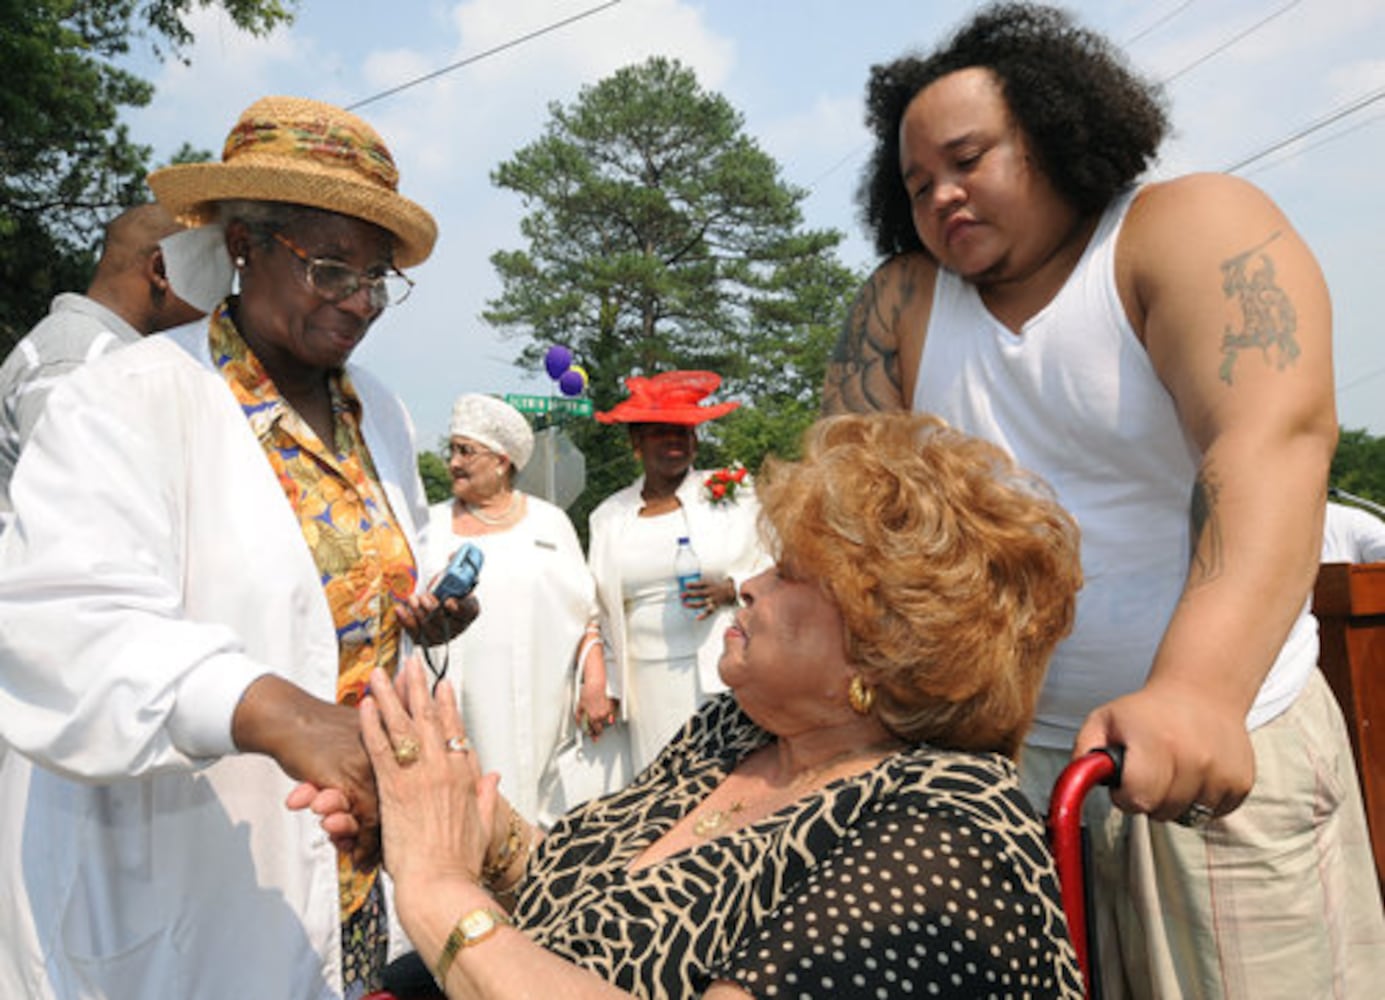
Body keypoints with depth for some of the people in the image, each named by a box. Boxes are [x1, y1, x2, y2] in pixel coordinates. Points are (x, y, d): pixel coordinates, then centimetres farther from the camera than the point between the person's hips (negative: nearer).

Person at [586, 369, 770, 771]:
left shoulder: (733, 494, 6)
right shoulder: (609, 516, 13)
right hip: (651, 686, 2)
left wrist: (731, 590, -12)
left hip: (728, 673, -2)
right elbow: (598, 610, 17)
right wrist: (600, 686, 14)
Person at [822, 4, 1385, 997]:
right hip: (994, 755, 3)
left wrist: (1197, 690, -39)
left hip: (1220, 747, -2)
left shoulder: (1195, 229, -8)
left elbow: (1275, 440, -24)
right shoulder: (904, 301, 2)